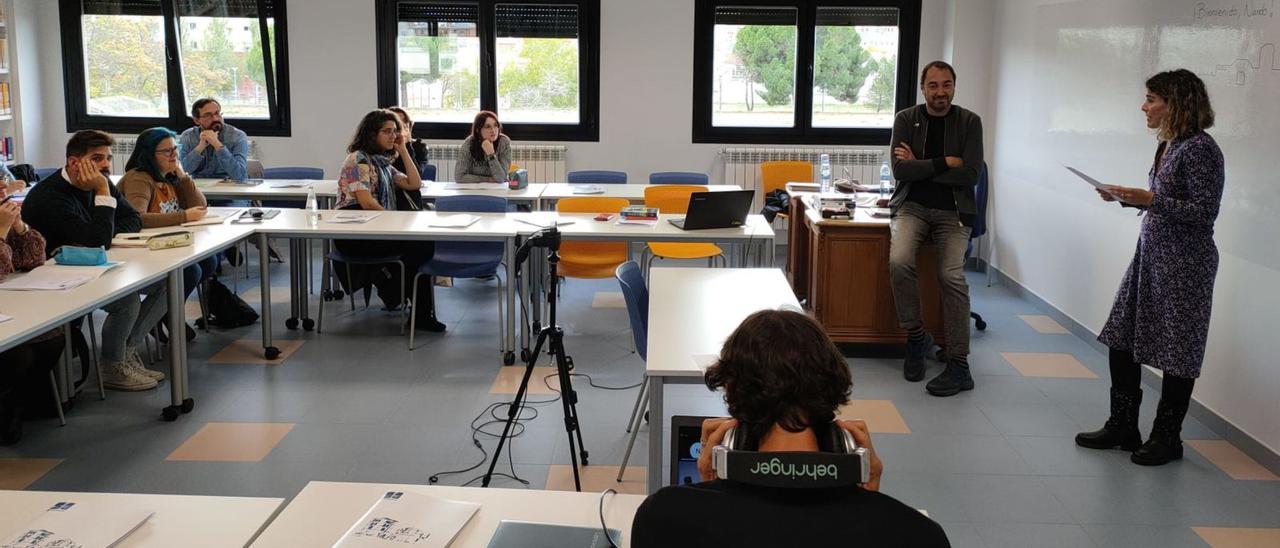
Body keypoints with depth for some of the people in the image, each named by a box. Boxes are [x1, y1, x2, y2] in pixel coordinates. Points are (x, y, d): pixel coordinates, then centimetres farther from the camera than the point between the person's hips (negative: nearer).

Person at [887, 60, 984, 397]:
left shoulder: (969, 122, 3)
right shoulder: (906, 119, 5)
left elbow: (970, 175, -8)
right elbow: (900, 170, -7)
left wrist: (919, 167, -8)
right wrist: (945, 163, -10)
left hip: (953, 211, 0)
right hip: (912, 206, 1)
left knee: (952, 275, -22)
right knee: (899, 261, -28)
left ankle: (959, 366, -17)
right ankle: (916, 336, -7)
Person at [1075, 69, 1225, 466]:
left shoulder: (1200, 149, -16)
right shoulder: (1168, 145, 10)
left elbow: (1204, 211, -19)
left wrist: (1149, 199, -23)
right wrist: (1128, 197, 6)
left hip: (1184, 264, -9)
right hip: (1151, 255, 9)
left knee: (1177, 351, 4)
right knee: (1121, 338, 10)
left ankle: (1167, 438, 18)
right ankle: (1123, 427, 23)